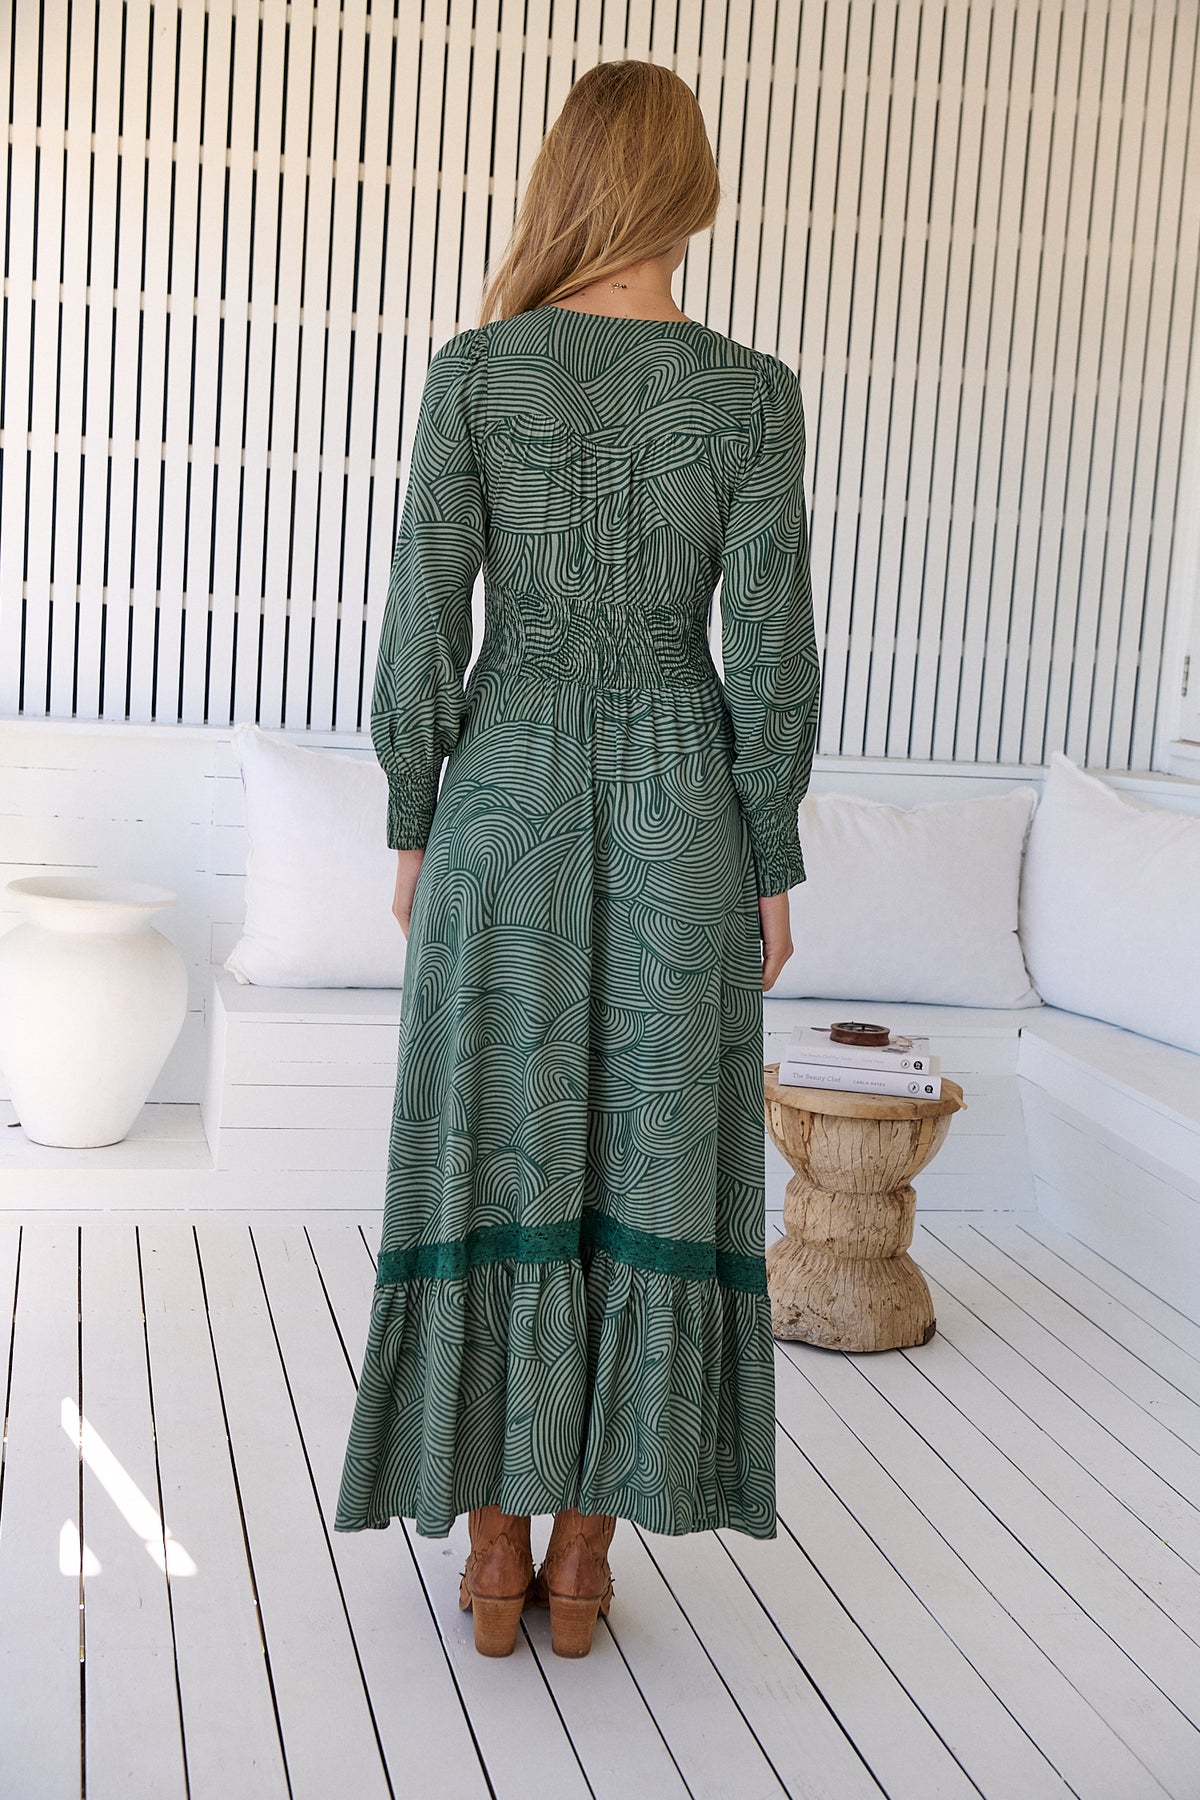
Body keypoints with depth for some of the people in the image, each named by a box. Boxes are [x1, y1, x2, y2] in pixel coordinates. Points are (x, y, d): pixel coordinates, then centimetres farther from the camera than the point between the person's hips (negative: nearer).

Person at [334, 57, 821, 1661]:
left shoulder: (477, 370, -4)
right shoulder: (754, 392, -3)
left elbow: (424, 622, -5)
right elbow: (770, 654, -6)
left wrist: (412, 831, 6)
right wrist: (773, 867, 3)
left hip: (512, 801, 0)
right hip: (678, 809, 1)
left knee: (495, 1161, 7)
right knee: (642, 1169, 7)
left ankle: (494, 1553, 13)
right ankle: (584, 1556, 15)